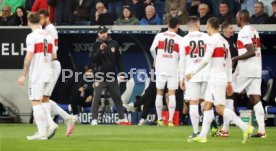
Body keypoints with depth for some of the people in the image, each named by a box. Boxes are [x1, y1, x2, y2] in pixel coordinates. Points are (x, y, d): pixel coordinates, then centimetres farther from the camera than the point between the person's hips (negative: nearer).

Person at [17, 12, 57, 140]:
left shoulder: (32, 36, -11)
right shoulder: (48, 36, 9)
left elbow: (28, 57, -15)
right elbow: (53, 56, 14)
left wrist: (23, 75, -13)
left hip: (36, 74, -7)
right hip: (47, 74, 7)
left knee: (36, 101, -3)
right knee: (39, 101, 17)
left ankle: (41, 132, -6)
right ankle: (51, 124, 1)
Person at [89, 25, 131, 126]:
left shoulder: (114, 44, 6)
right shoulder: (95, 45, -1)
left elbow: (119, 59, 9)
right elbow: (92, 58, -12)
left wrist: (121, 73, 4)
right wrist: (100, 50, -24)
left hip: (112, 76, 3)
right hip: (100, 76, -3)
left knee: (117, 97, 9)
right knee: (96, 98, -10)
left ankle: (122, 118, 18)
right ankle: (94, 120, -10)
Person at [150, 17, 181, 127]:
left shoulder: (159, 36, 1)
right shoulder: (179, 39, -1)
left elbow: (152, 49, -5)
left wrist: (155, 59, 13)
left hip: (160, 68, 1)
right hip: (173, 68, -1)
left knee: (159, 92, 11)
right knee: (172, 94, 0)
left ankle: (159, 119, 11)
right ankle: (170, 120, -7)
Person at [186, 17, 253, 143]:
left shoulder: (213, 40, -11)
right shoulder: (224, 41, 15)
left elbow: (206, 60, -18)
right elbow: (229, 63, 18)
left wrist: (192, 72, -10)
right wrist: (229, 82, 21)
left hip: (217, 79, -9)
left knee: (220, 108, -11)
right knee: (207, 105, 10)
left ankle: (245, 127, -17)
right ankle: (202, 136, 9)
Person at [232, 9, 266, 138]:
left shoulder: (244, 32, -13)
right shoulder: (254, 31, 16)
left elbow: (251, 52, -21)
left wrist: (235, 59, -14)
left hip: (245, 70, -8)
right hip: (257, 70, 8)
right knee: (256, 99, 2)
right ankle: (261, 130, -7)